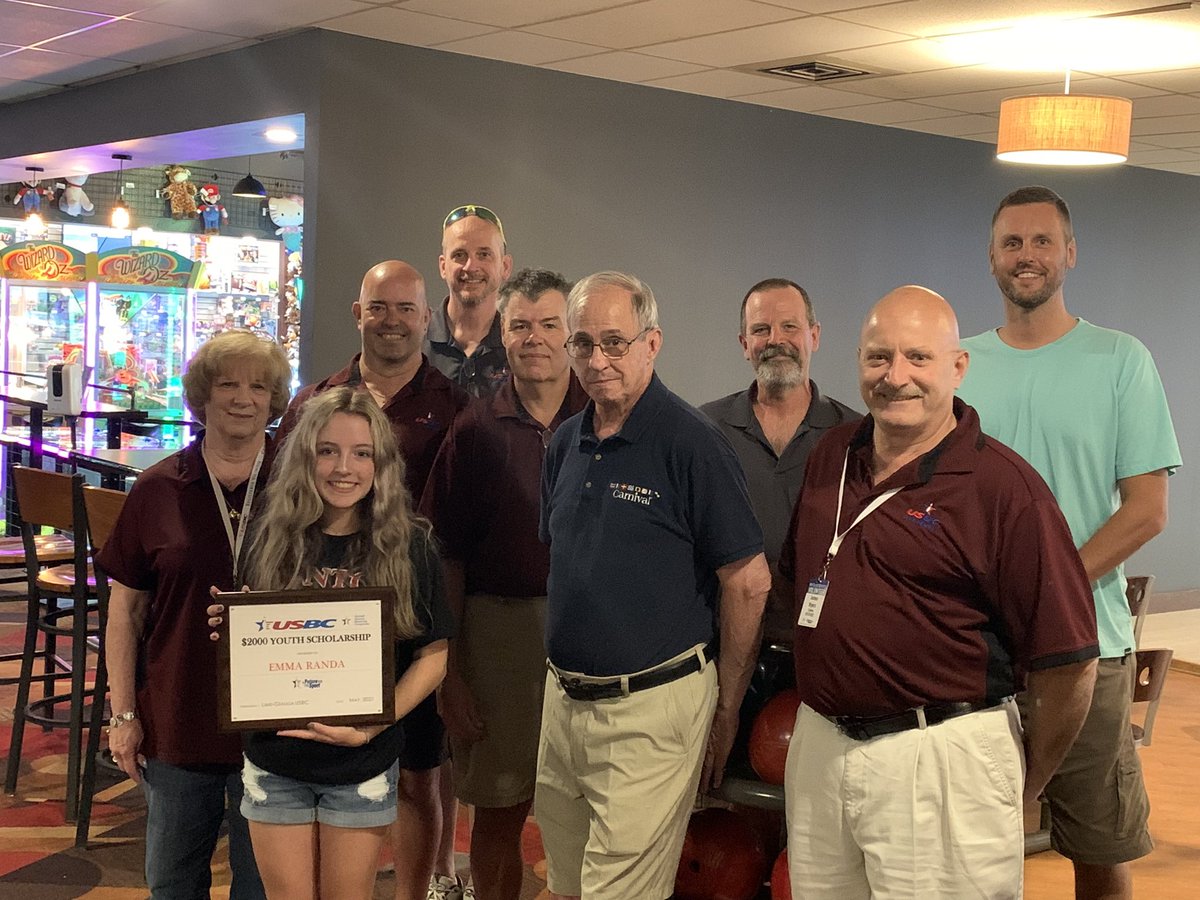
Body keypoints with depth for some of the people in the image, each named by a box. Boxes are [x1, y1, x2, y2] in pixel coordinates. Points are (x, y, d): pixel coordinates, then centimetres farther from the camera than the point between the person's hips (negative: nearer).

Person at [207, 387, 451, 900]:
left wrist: (370, 728, -15)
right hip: (275, 761, 1)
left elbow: (432, 657, -4)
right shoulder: (271, 538, -2)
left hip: (362, 766, -1)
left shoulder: (409, 546, -8)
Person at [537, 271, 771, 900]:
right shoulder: (566, 443, 8)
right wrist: (564, 674, 16)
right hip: (563, 699, 7)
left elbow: (749, 581, -11)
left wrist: (726, 708, -6)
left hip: (652, 708, -7)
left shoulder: (691, 442, -13)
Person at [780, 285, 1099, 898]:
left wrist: (1021, 788, -3)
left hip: (942, 761, -6)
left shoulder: (1004, 488, -15)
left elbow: (1068, 664, -14)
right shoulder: (830, 456, 6)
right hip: (819, 749, 6)